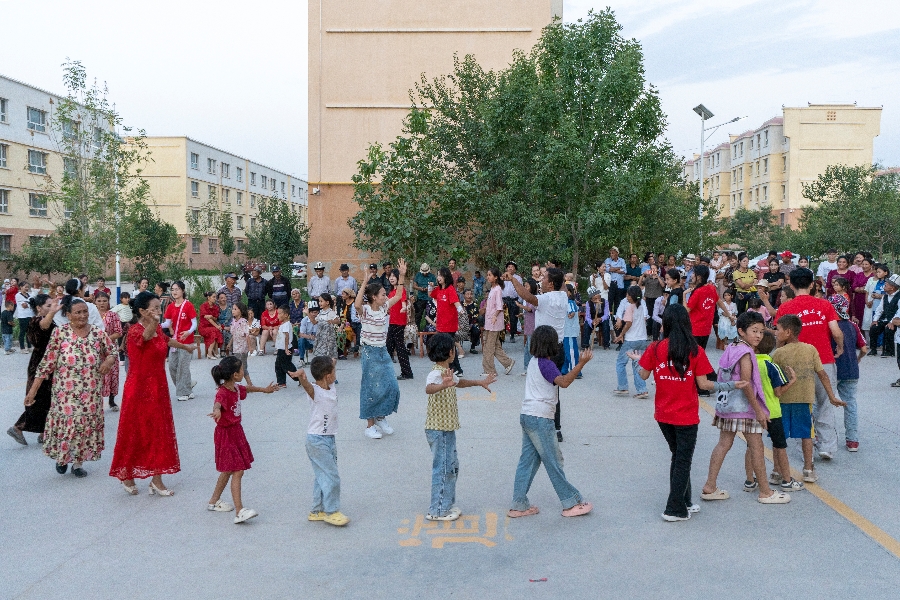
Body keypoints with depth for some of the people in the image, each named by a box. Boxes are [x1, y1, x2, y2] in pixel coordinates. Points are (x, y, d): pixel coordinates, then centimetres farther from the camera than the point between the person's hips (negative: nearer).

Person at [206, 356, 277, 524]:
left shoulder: (236, 388, 4)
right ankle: (239, 512, -15)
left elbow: (248, 388, 27)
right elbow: (218, 403, -47)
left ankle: (214, 502, 35)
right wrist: (217, 411, -70)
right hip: (226, 434, -10)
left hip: (236, 431, 10)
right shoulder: (222, 392, -24)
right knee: (237, 471, -13)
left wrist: (264, 389, 44)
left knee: (228, 470, 19)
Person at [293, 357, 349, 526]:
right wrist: (301, 377, -62)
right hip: (317, 440, -9)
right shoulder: (315, 391, -21)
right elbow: (307, 385, -44)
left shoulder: (333, 388, 3)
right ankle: (331, 511, 7)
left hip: (329, 439, 9)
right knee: (332, 477, -5)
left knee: (322, 476, 16)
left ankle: (317, 511, 26)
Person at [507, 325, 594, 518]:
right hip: (540, 418, -9)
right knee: (553, 461, 0)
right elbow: (564, 381, -29)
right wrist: (581, 363, -34)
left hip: (527, 416, 9)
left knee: (528, 460, 10)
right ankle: (571, 503, 10)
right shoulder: (546, 364, -13)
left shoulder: (534, 361, 13)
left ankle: (519, 505, 12)